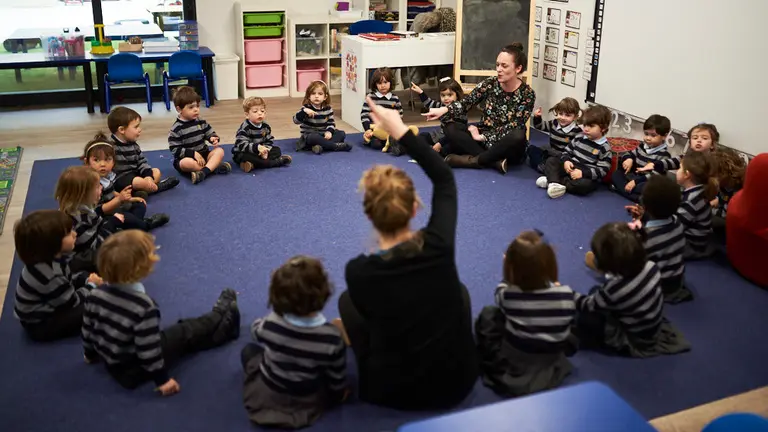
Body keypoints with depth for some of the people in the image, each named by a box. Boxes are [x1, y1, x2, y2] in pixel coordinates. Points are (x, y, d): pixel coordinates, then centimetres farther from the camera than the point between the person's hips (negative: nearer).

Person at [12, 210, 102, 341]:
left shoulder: (52, 257, -10)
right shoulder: (50, 276, -37)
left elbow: (67, 281, 9)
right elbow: (73, 302, -22)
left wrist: (87, 279, -8)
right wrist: (92, 285, -7)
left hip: (47, 308, 10)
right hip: (39, 325, -10)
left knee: (84, 275, 14)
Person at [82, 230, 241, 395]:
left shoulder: (95, 295, -13)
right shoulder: (144, 307, -35)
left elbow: (87, 330, 2)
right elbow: (148, 349, -28)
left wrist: (90, 354, 22)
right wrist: (162, 379, -14)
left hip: (112, 364, 7)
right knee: (186, 333, 14)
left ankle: (218, 319, 38)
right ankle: (223, 321, 38)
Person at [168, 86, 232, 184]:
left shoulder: (201, 122, 5)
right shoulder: (176, 129, -10)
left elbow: (210, 133, 14)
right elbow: (175, 150, -13)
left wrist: (213, 138, -12)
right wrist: (193, 153, -23)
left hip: (203, 154, 5)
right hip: (186, 157, -5)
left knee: (219, 151, -18)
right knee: (187, 163, -38)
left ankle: (204, 172, -40)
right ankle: (214, 167, -26)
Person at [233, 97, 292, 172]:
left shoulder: (265, 126, 0)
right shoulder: (244, 128, -20)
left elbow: (269, 141, 1)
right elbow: (242, 145, -30)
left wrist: (265, 150, -21)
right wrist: (257, 147, -43)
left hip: (260, 153, 6)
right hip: (242, 153, -6)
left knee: (277, 150, -4)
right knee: (245, 157, -38)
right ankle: (278, 162, -36)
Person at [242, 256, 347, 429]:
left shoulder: (269, 325, -28)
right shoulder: (332, 337, -31)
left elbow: (256, 328, -1)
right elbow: (337, 378, -14)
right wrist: (338, 394, 9)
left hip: (266, 398, 0)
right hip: (309, 404, 0)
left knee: (249, 350, 25)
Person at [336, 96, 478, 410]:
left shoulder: (358, 271, -22)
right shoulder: (439, 245, -19)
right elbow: (444, 178, -1)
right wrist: (401, 131, -4)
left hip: (392, 392, -1)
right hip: (457, 383, 2)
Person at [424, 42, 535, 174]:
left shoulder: (527, 94, -12)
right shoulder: (490, 84, -3)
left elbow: (511, 128, -17)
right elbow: (466, 103, -7)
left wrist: (481, 136, -20)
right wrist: (444, 109, -26)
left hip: (508, 147, -4)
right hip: (484, 140, 4)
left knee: (518, 136, -38)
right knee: (451, 130, -19)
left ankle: (473, 160, -26)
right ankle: (495, 162, -29)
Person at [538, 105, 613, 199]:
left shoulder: (604, 148, -11)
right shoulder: (579, 138, 7)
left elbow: (602, 170, -16)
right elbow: (567, 151, 13)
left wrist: (583, 173, -26)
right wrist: (566, 161, -11)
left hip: (587, 176, -6)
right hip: (570, 168, 6)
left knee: (585, 184, -39)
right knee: (551, 161, -7)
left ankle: (552, 180, -34)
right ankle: (554, 183, -33)